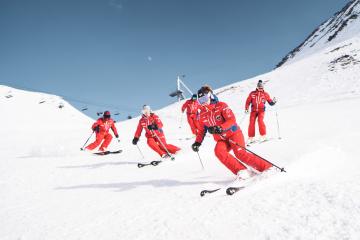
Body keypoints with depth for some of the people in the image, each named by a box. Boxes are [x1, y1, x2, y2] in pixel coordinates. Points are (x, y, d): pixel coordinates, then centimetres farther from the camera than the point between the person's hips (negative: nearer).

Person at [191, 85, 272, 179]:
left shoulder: (221, 106, -11)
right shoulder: (202, 115, 5)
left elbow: (232, 120, -21)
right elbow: (201, 130, 15)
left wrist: (220, 128, -37)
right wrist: (197, 142, -1)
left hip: (233, 133, -4)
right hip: (221, 139, 5)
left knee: (240, 153, -25)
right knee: (219, 151, -26)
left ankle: (267, 168, -11)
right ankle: (241, 171, -19)